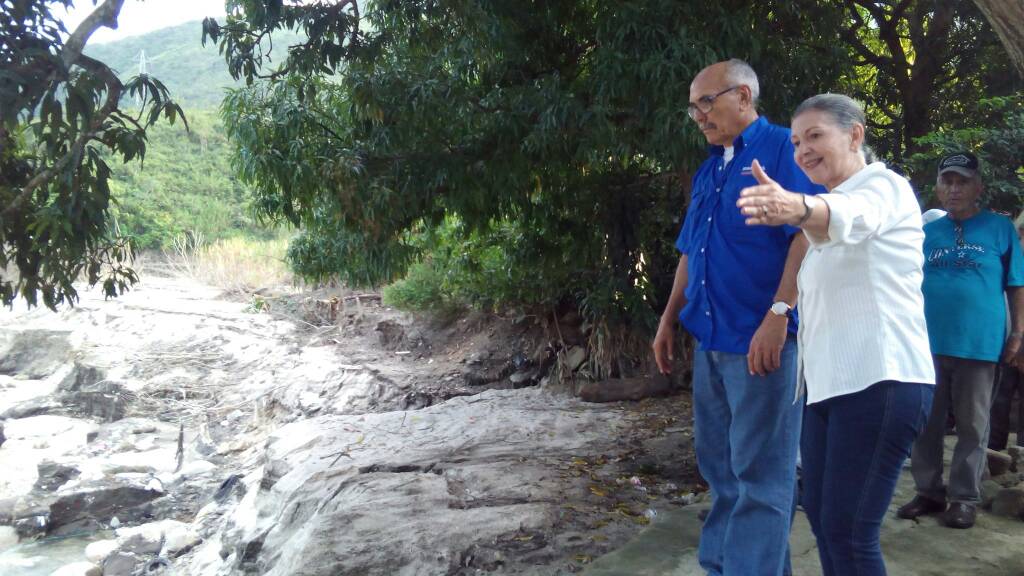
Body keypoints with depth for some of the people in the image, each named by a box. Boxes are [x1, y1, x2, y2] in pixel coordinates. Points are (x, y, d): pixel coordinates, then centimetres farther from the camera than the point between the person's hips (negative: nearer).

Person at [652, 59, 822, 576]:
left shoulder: (784, 149, -6)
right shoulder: (707, 172, 19)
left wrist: (778, 314, -24)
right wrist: (668, 319, 19)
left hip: (762, 339, -8)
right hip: (711, 339, 8)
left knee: (759, 473, -2)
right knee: (719, 466, 15)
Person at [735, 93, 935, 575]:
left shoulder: (884, 187, -8)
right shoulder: (832, 206, 21)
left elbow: (851, 215, -33)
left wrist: (798, 208, -54)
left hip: (880, 381, -9)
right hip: (828, 383, 9)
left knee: (848, 530, -9)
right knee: (820, 512, 13)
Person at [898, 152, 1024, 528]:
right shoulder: (927, 232, 9)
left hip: (979, 343, -3)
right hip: (928, 342, 3)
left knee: (972, 425, 6)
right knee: (926, 422, 8)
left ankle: (964, 497, 17)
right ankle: (929, 491, 21)